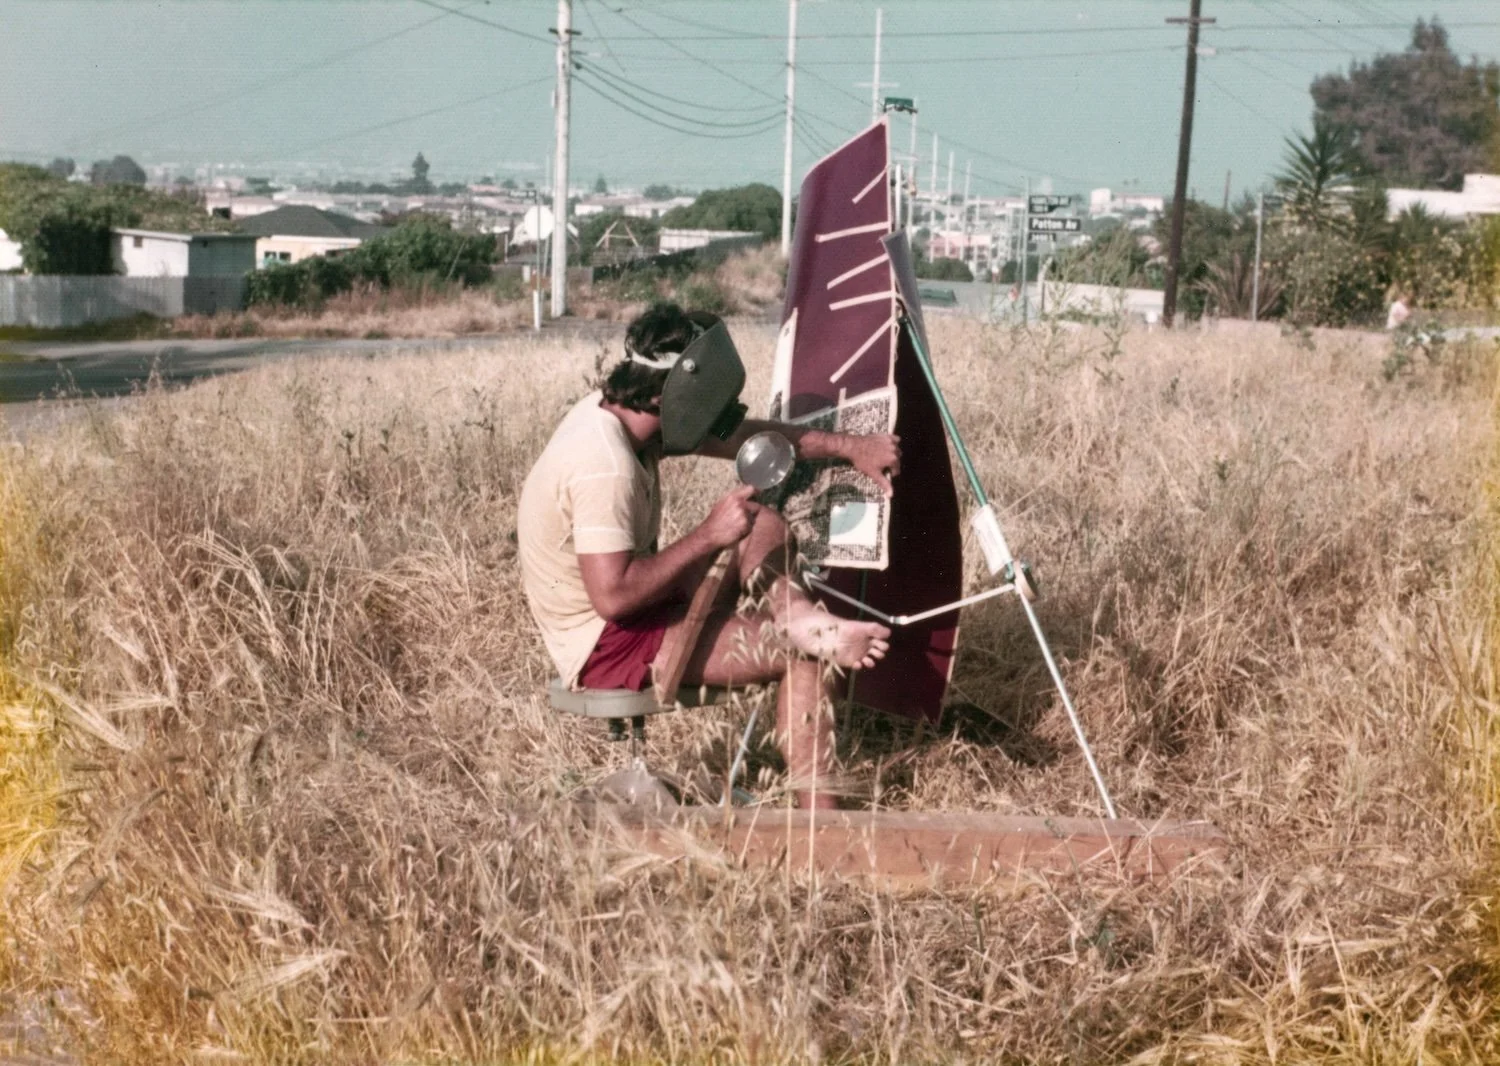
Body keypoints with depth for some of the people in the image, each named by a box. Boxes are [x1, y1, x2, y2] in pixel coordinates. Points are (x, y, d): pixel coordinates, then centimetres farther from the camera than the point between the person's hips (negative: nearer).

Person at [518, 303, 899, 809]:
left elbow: (747, 438, 7)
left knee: (764, 526, 7)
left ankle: (802, 622, -18)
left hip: (630, 610, 10)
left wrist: (850, 446, -1)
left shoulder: (608, 409, 0)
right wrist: (708, 536, -25)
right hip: (607, 648, -10)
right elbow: (613, 596, -33)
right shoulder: (605, 466, -29)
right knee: (804, 654, -12)